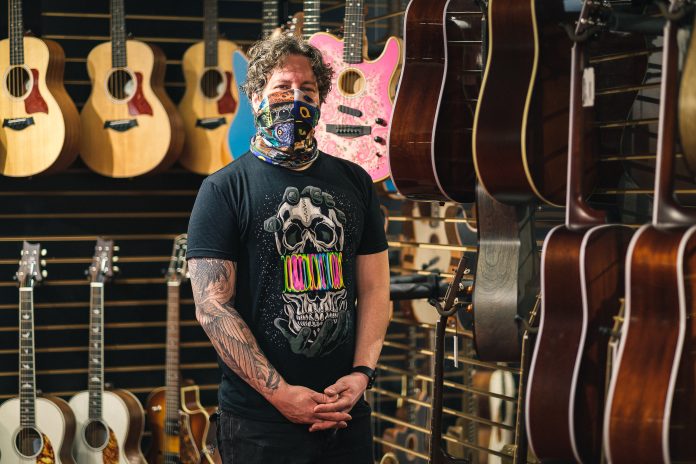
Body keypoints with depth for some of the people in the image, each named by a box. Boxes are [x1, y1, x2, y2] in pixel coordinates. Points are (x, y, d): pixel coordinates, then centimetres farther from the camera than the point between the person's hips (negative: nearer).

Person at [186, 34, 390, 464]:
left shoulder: (354, 182, 8)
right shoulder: (223, 189, -4)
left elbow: (375, 287, 8)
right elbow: (212, 305, -10)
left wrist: (362, 373, -7)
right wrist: (279, 392, -17)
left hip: (347, 411, 4)